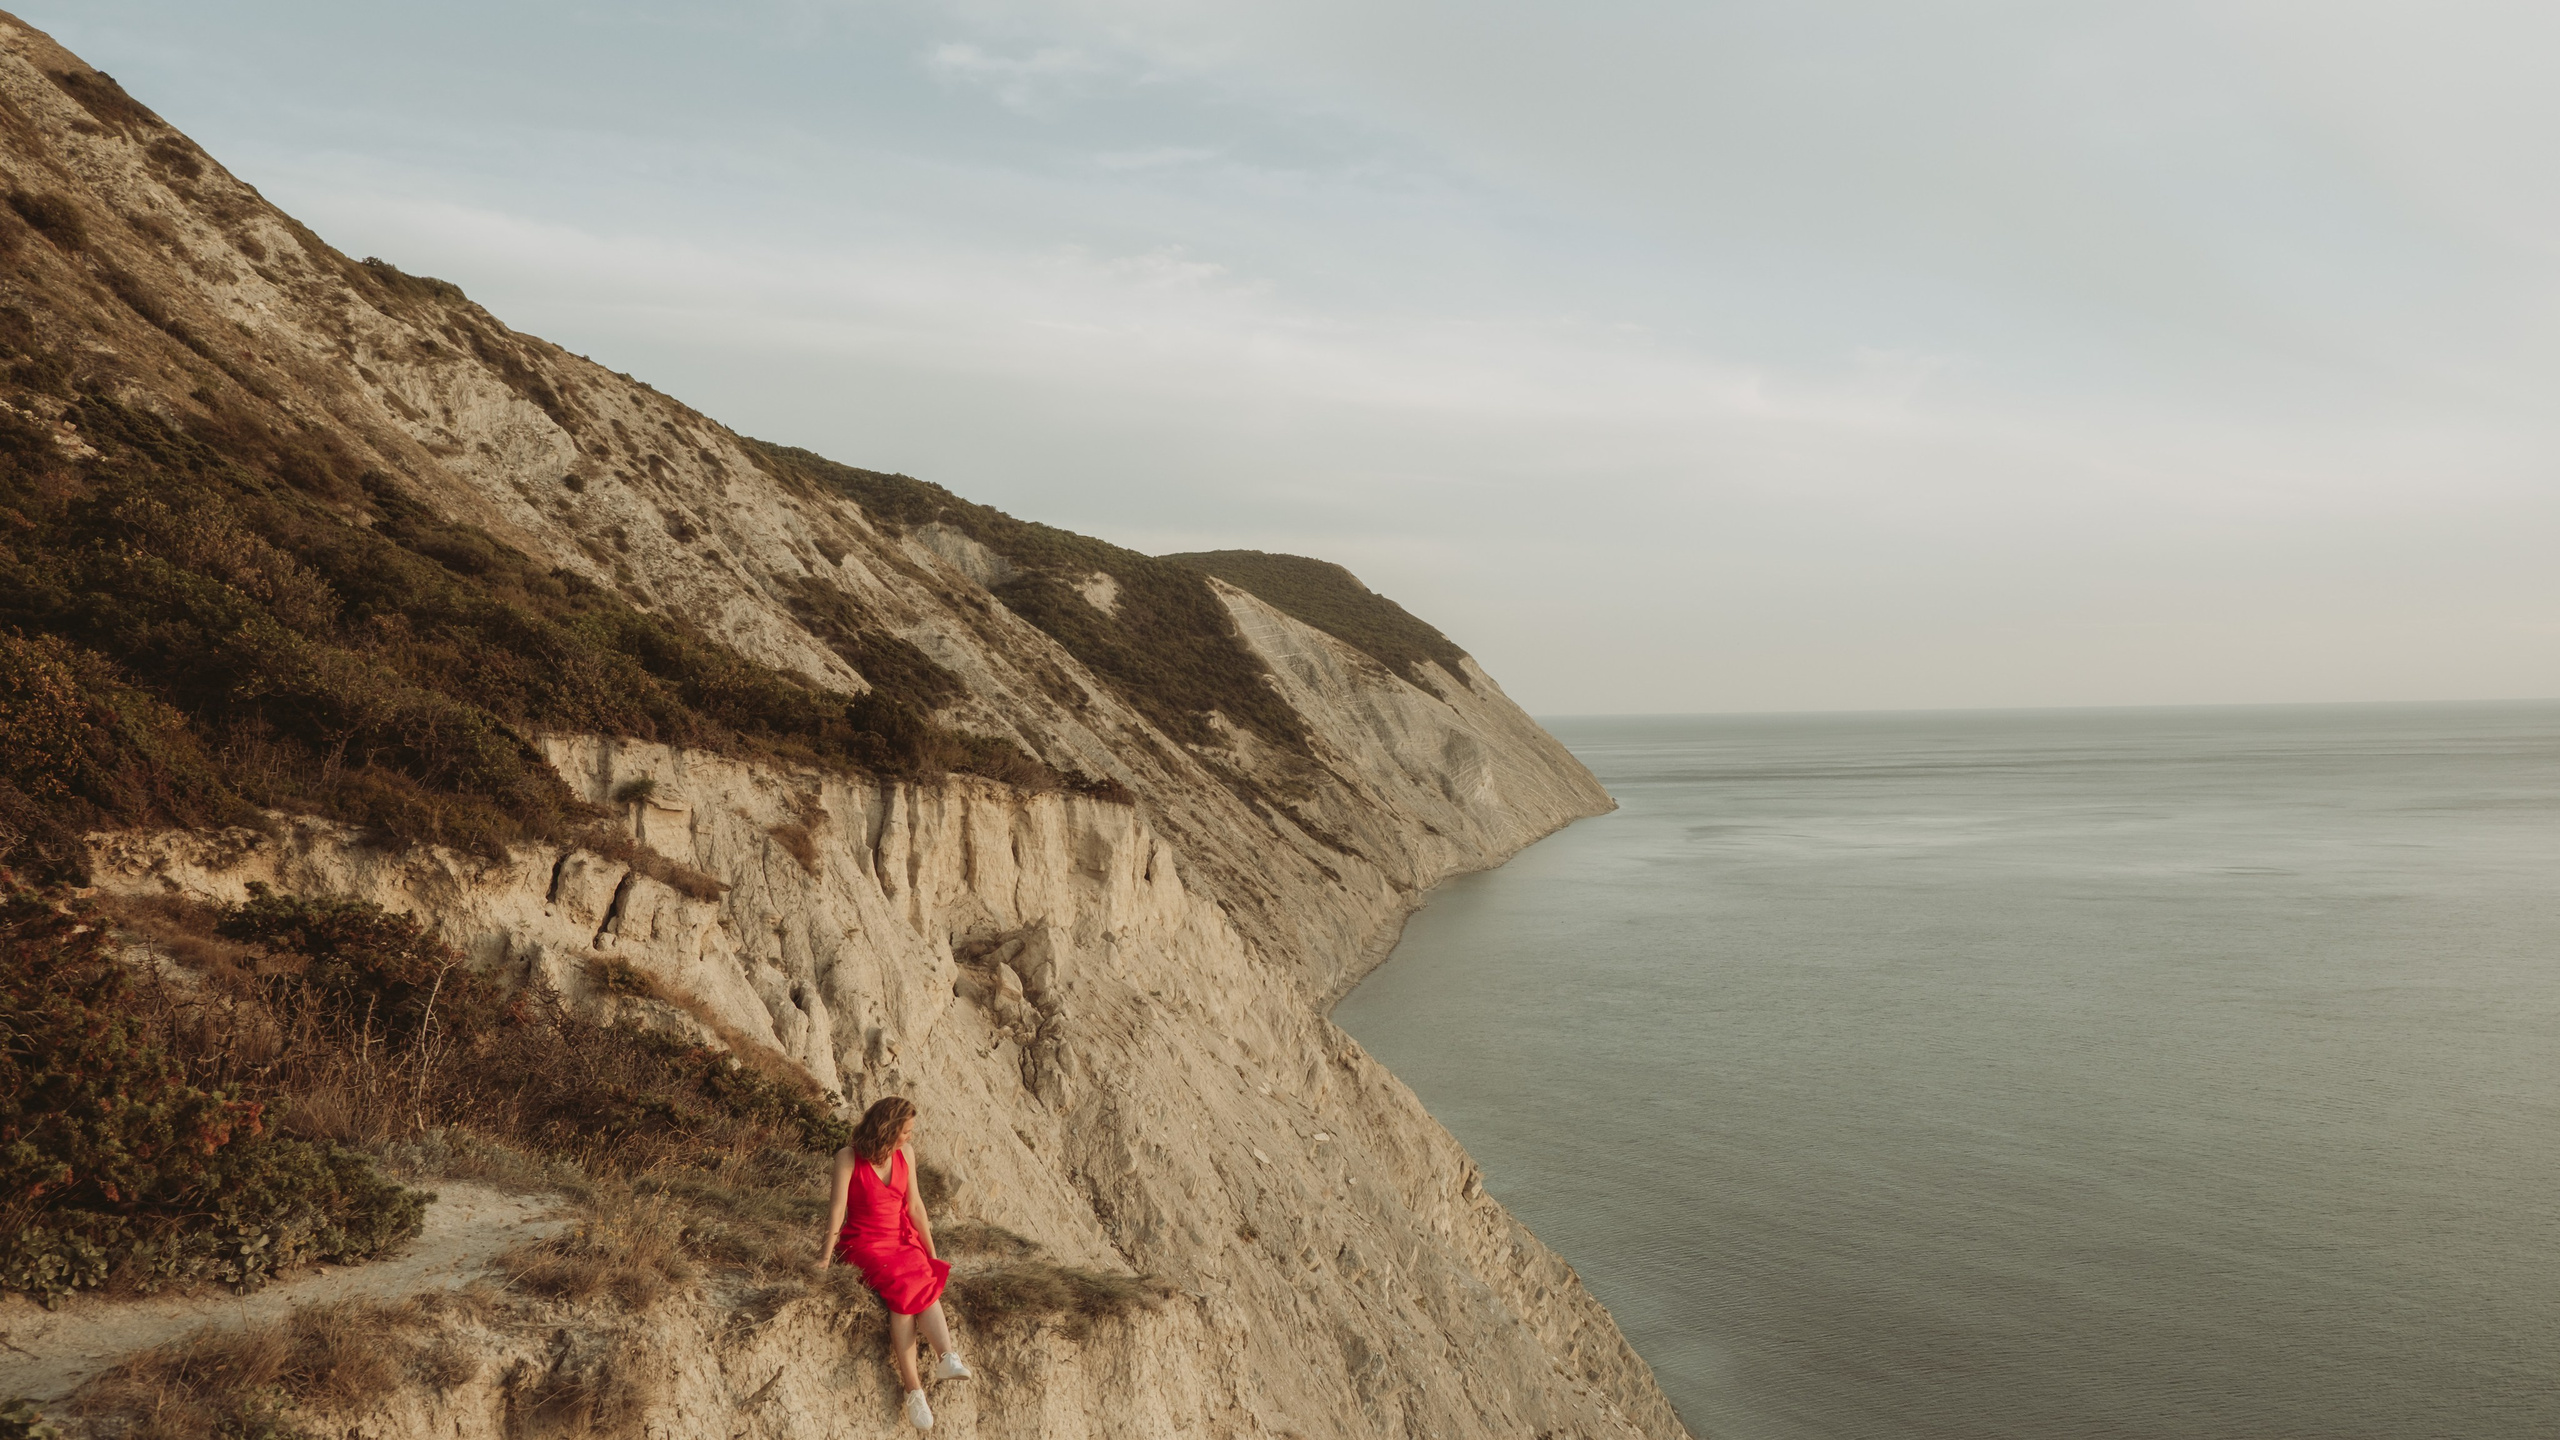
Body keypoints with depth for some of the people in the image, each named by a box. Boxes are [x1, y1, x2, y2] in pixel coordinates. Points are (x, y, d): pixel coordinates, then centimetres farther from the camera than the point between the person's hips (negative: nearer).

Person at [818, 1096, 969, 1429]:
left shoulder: (904, 1154, 5)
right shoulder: (848, 1157, -9)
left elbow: (914, 1205, 7)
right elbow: (838, 1207, -13)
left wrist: (931, 1253, 6)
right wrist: (827, 1256, -17)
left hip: (903, 1240, 4)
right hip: (864, 1243, -4)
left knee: (925, 1283, -29)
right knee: (903, 1286, -31)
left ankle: (948, 1358, -47)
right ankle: (914, 1390, -35)